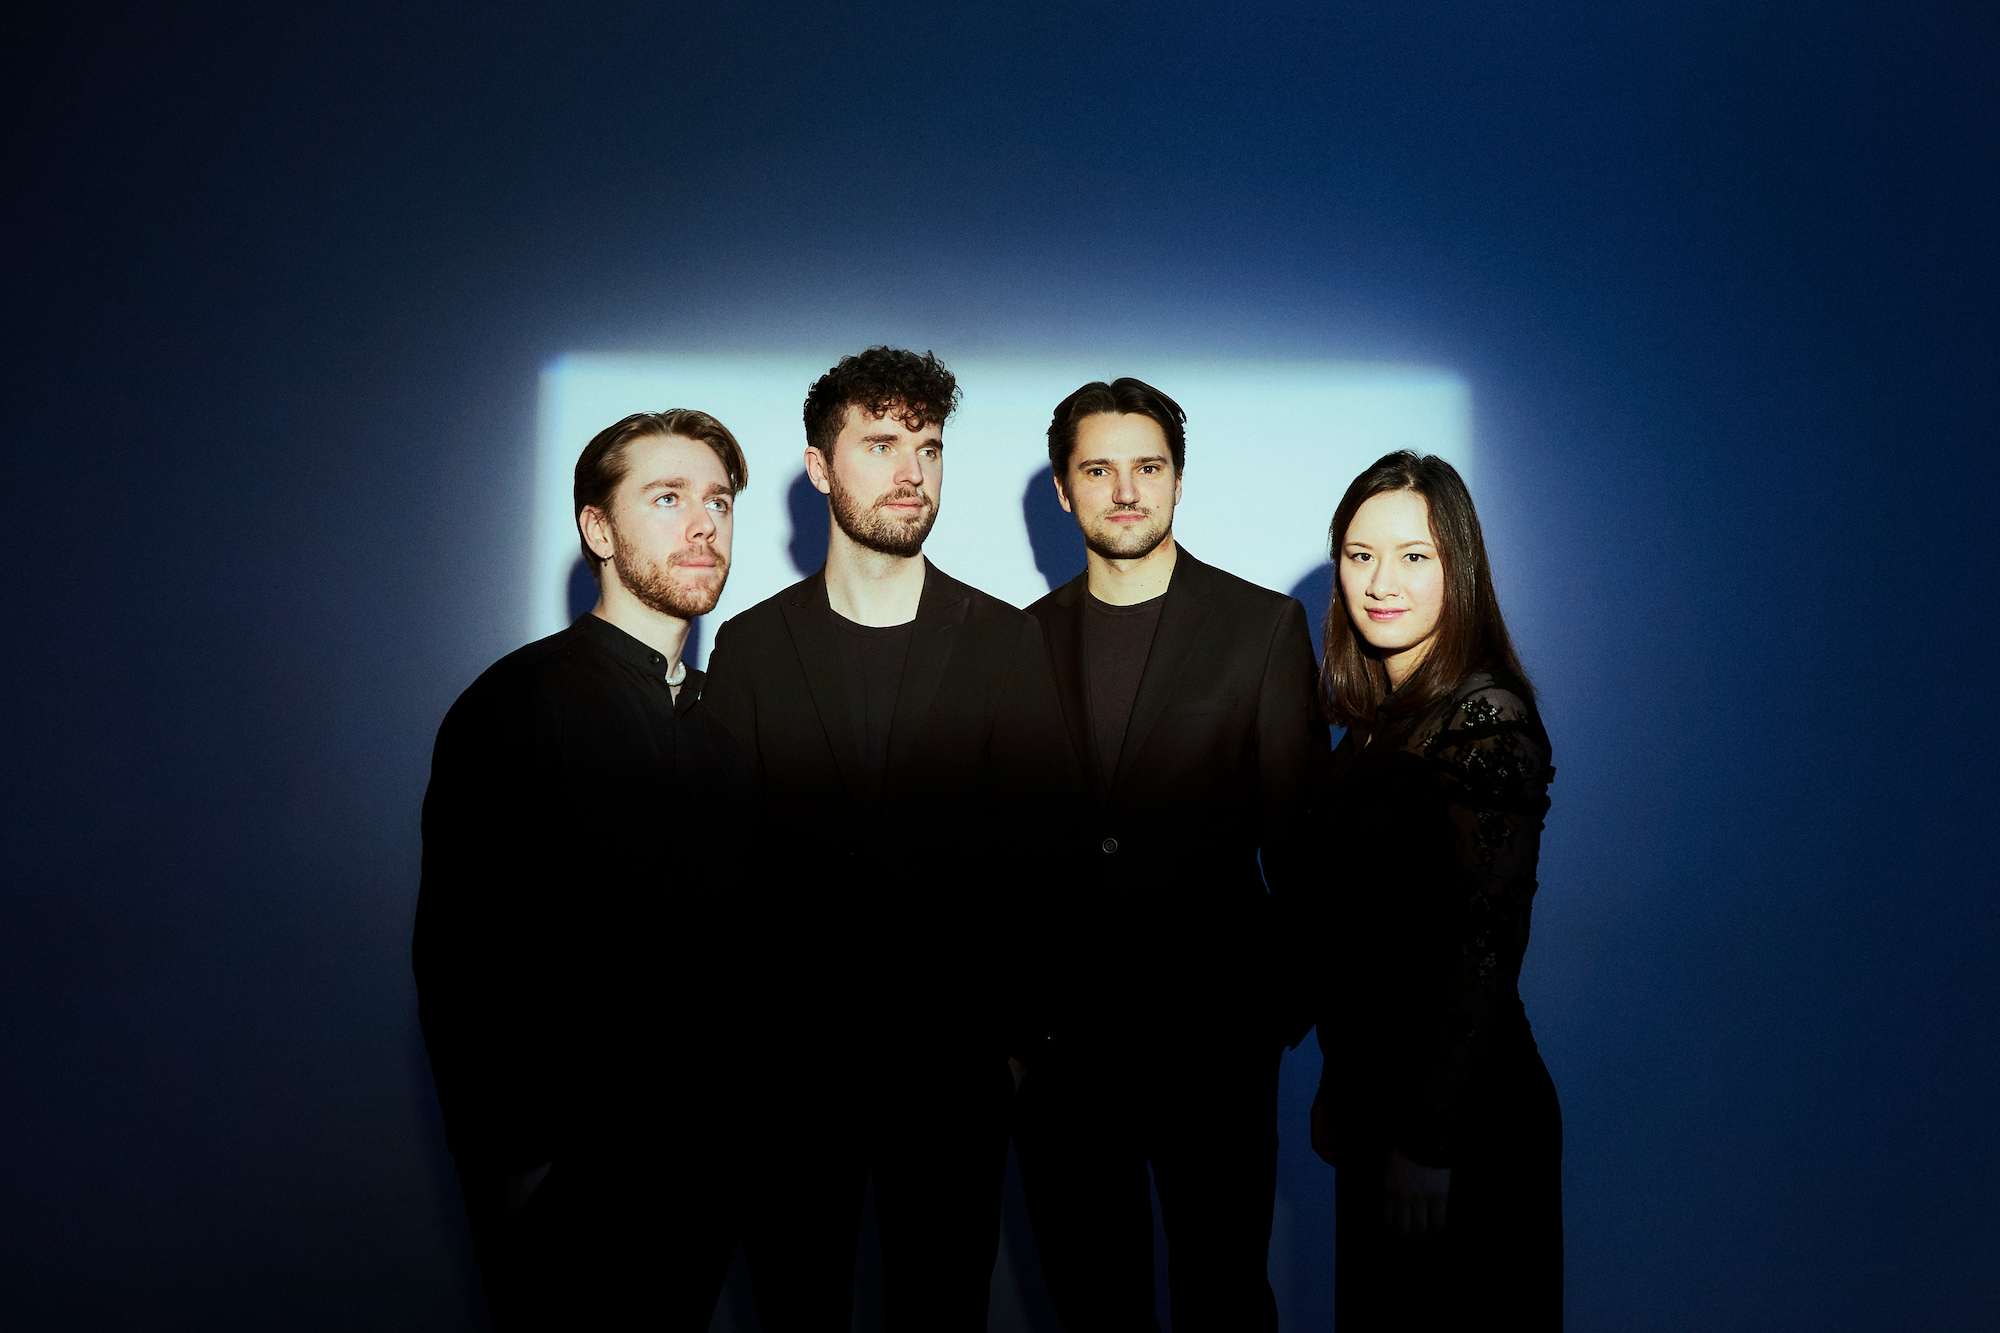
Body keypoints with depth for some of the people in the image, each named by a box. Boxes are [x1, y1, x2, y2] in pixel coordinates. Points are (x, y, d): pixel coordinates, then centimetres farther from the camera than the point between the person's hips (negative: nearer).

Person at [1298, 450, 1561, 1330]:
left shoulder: (1487, 720, -19)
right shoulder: (1375, 714, 5)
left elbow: (1488, 948, -21)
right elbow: (1344, 919, 8)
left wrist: (1428, 1142, -18)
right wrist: (1341, 1088, 11)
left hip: (1464, 1116, -8)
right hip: (1371, 1089, 8)